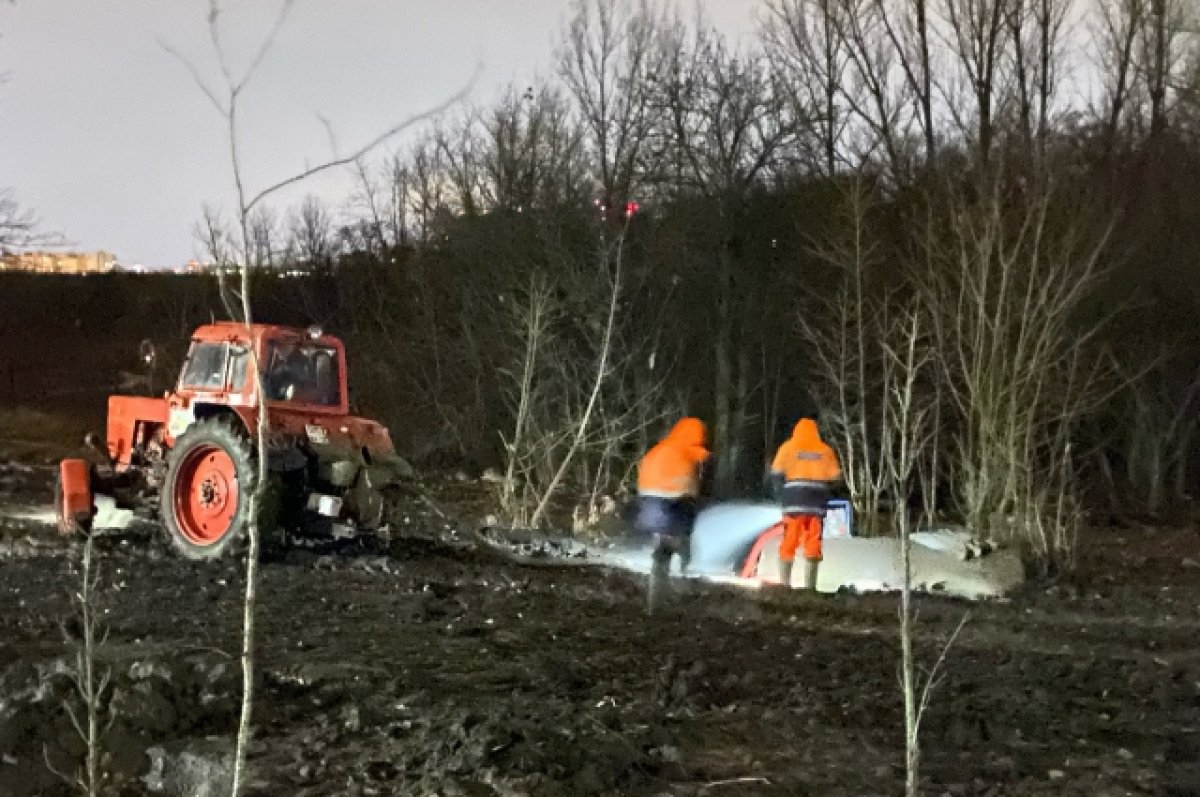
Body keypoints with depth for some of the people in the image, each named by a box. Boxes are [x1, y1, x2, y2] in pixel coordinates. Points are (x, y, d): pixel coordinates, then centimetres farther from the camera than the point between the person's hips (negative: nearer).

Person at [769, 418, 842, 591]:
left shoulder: (788, 447, 4)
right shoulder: (825, 450, 9)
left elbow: (776, 474, -2)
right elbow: (835, 477, 4)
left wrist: (783, 496, 6)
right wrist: (822, 493, 13)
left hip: (793, 504, -1)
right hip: (817, 505, 1)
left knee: (788, 543, 3)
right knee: (813, 545, 4)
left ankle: (784, 583, -3)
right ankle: (810, 585, 1)